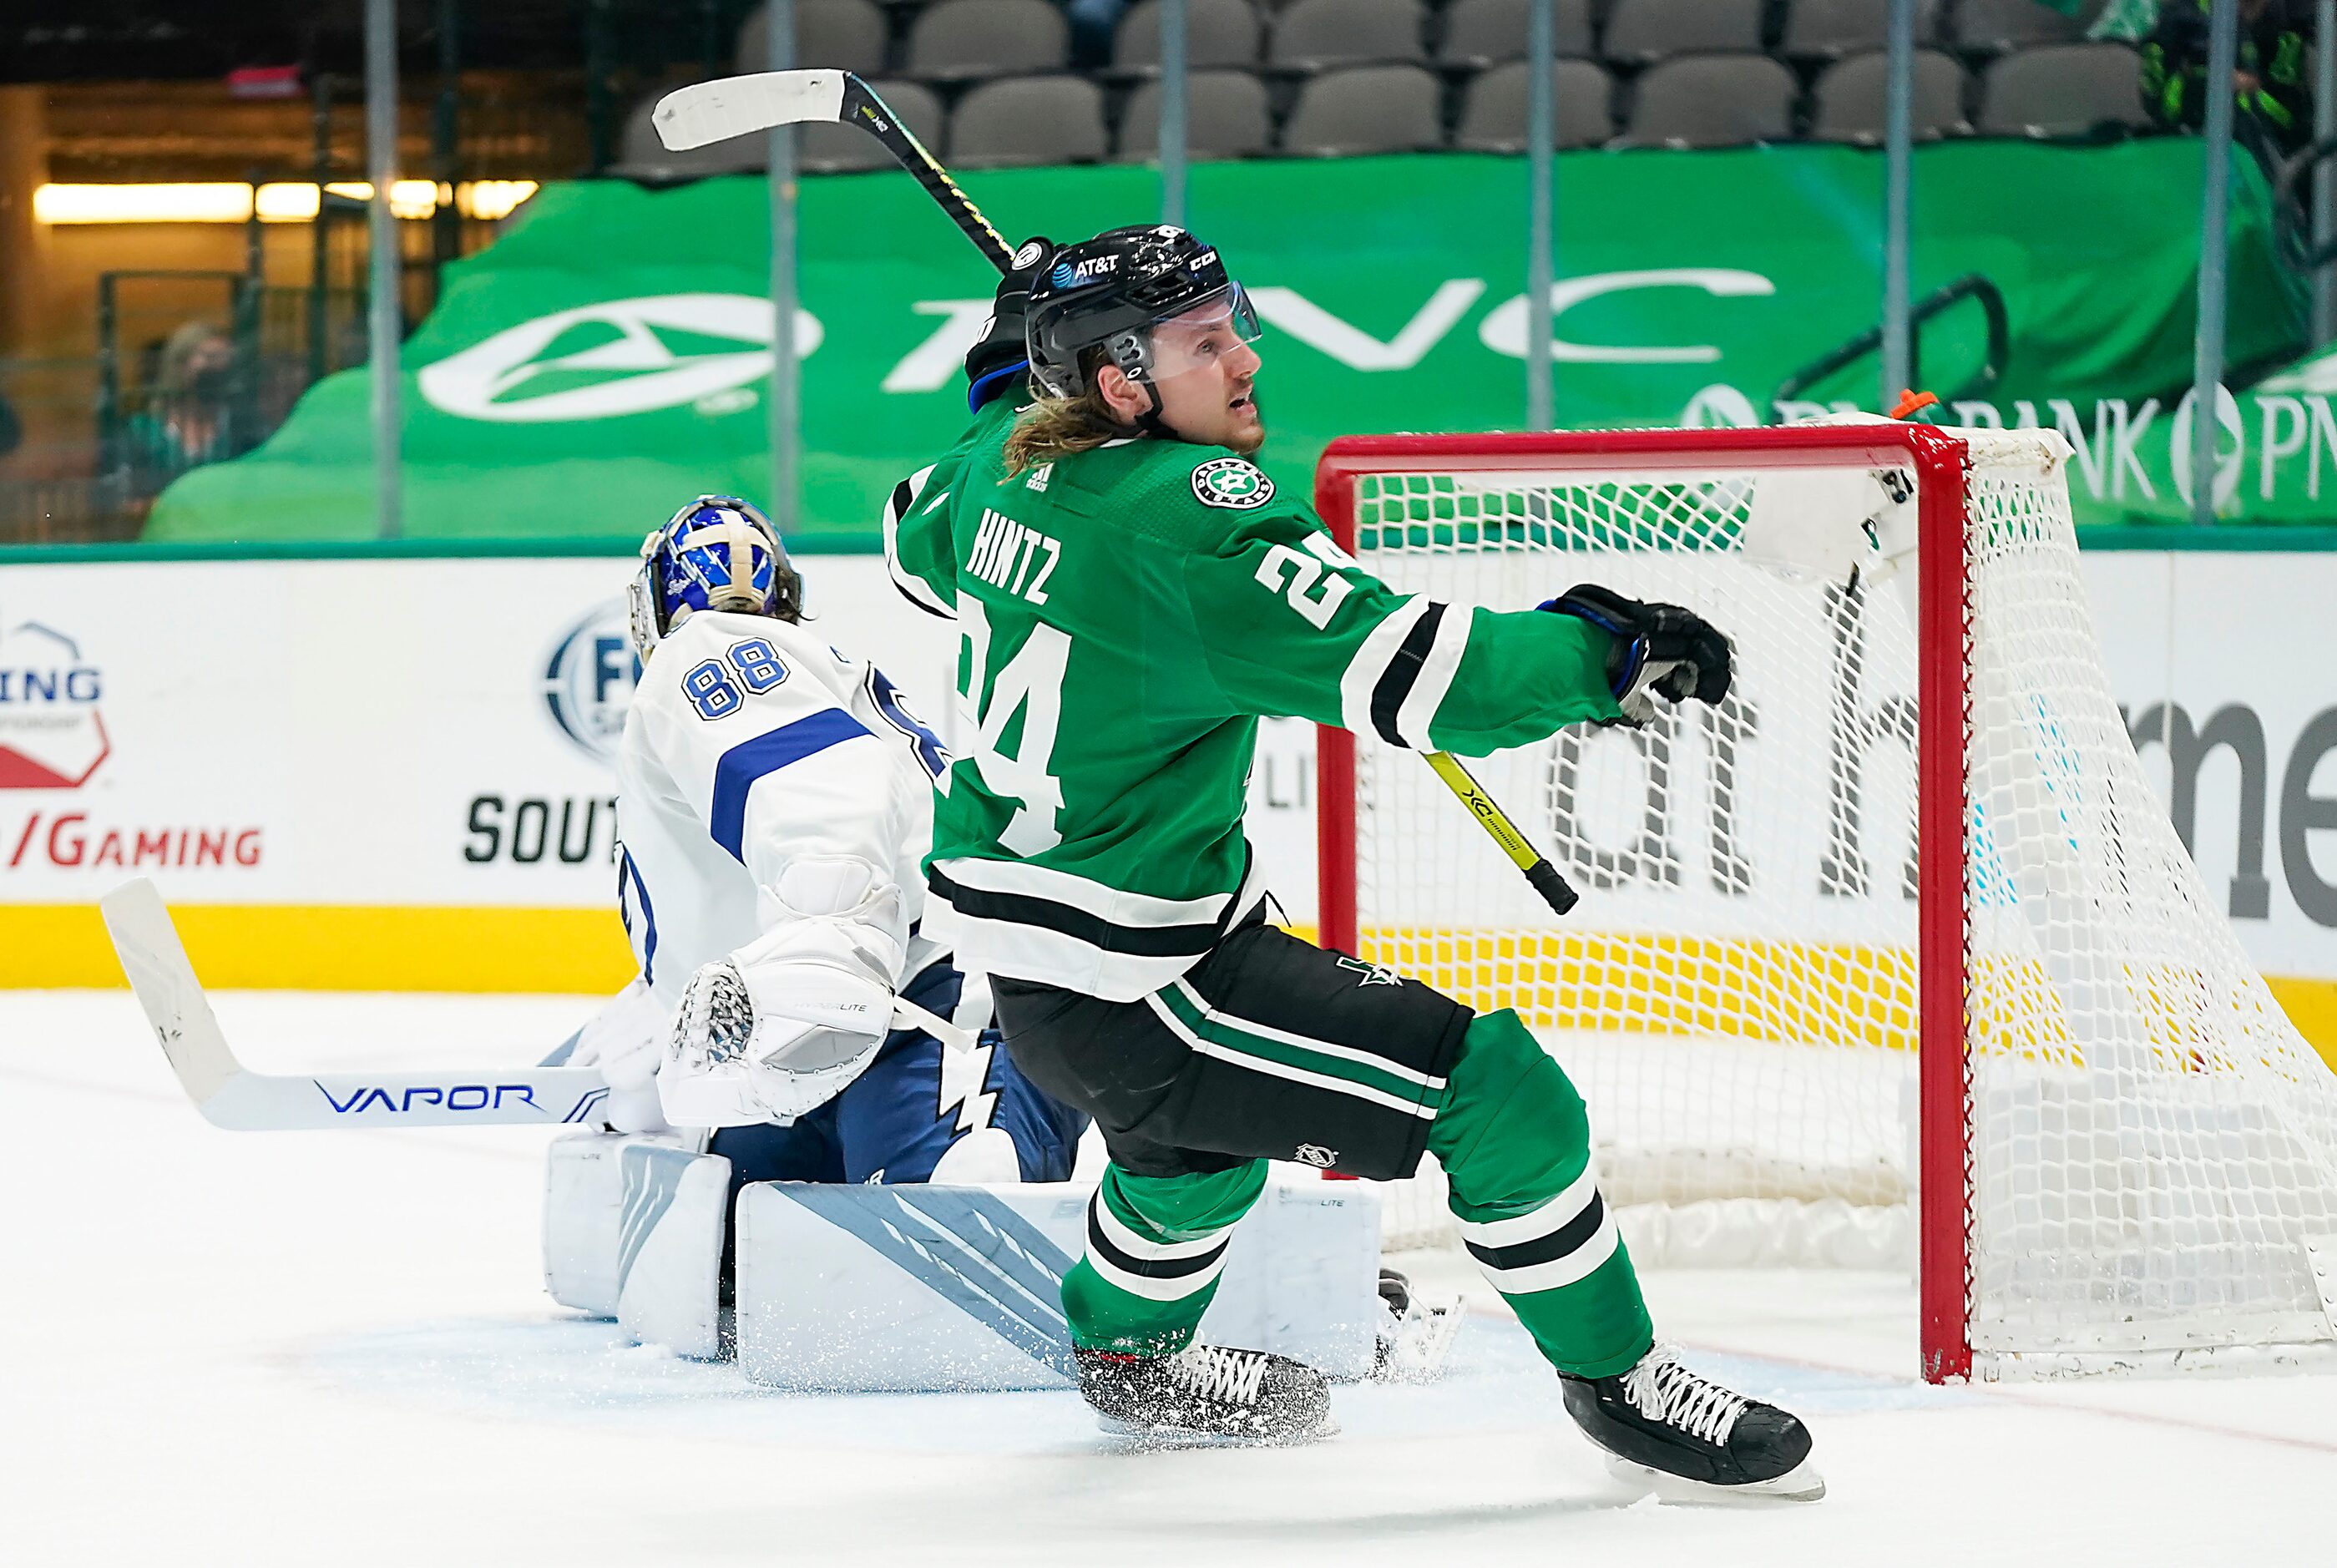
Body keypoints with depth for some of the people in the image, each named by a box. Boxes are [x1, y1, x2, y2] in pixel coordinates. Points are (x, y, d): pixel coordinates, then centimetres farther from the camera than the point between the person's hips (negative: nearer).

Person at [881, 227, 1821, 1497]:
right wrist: (1599, 652, -19)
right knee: (1498, 1090, -10)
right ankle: (1617, 1384, 4)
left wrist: (1013, 376, 29)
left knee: (1206, 1102, 40)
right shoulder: (1191, 513, -24)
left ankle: (1127, 1346, 60)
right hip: (1118, 984, -10)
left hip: (1009, 938, 10)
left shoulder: (1009, 458, 2)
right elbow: (1397, 664, -29)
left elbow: (919, 547, 26)